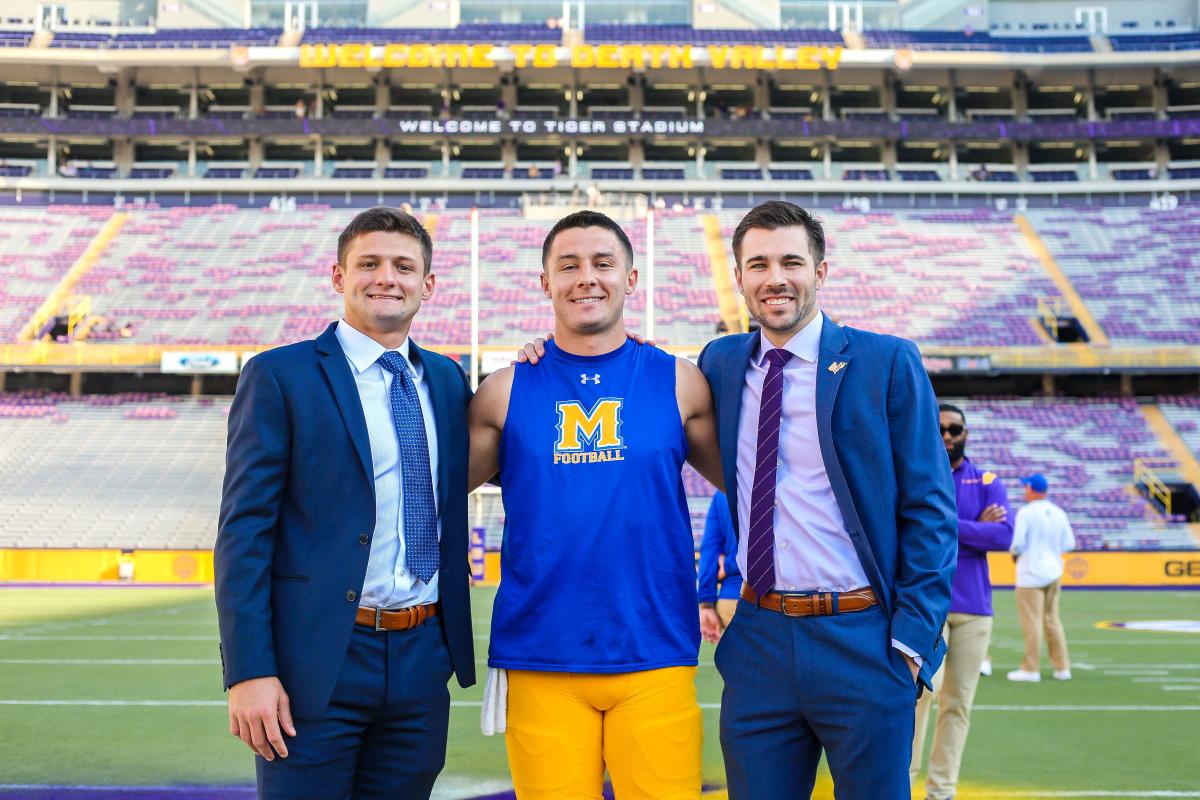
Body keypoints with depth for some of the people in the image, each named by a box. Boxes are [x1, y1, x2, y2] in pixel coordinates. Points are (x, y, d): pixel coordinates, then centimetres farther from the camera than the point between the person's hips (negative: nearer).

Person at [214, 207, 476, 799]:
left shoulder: (446, 379, 11)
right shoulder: (278, 376, -5)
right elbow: (243, 532, -8)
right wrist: (248, 672, -15)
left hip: (422, 661, 5)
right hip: (317, 663, -5)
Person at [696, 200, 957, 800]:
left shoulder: (888, 363, -3)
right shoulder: (721, 363, 8)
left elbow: (929, 509, -3)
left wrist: (912, 637, -9)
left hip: (863, 641, -3)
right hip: (759, 640, 3)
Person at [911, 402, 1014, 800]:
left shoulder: (988, 482, 11)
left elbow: (1004, 536, -5)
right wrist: (975, 529, -8)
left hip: (974, 606, 3)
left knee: (958, 701, 4)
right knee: (926, 684, -20)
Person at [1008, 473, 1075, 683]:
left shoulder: (1026, 512, -13)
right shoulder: (1059, 513, 5)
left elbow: (1018, 543, -18)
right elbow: (1069, 544, 7)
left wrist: (1015, 553, 3)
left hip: (1031, 575, -6)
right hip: (1054, 573, 6)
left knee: (1031, 622, -2)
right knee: (1052, 620, 14)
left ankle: (1031, 669, 1)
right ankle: (1062, 668, 17)